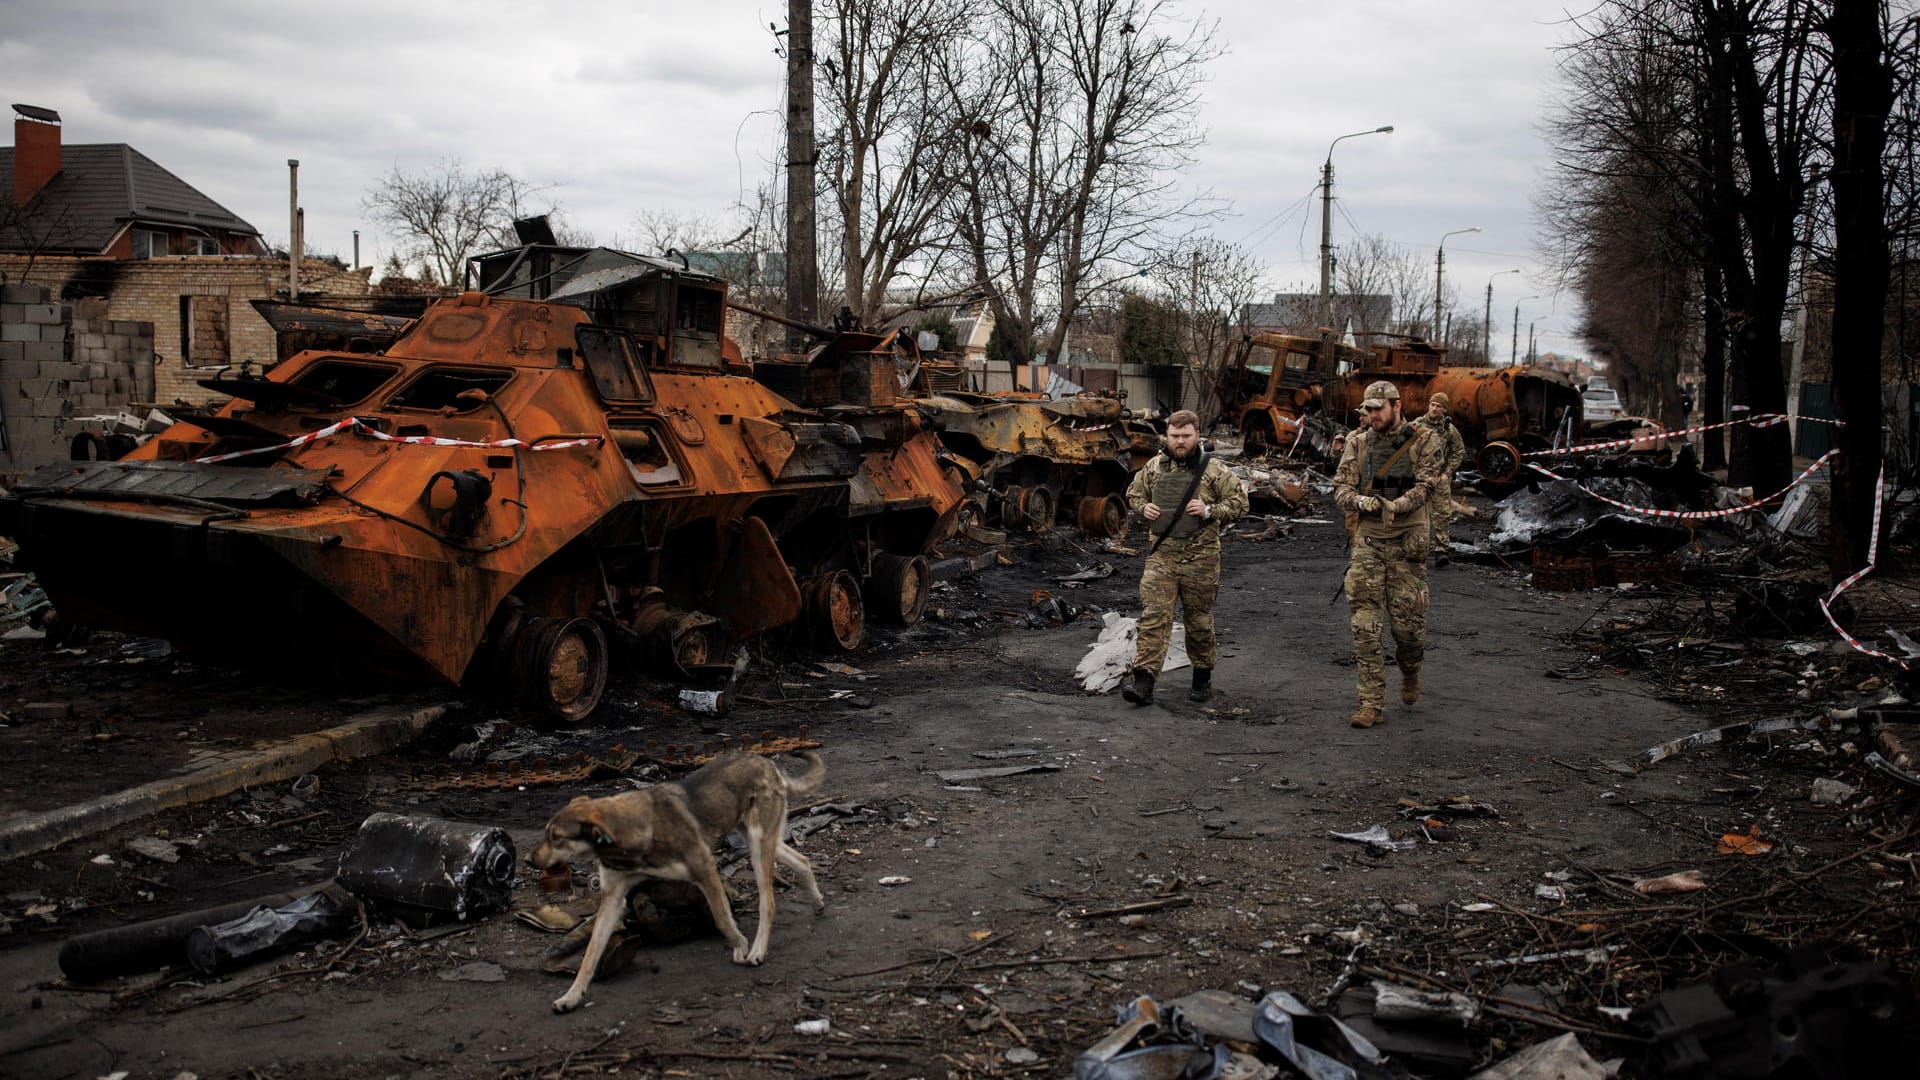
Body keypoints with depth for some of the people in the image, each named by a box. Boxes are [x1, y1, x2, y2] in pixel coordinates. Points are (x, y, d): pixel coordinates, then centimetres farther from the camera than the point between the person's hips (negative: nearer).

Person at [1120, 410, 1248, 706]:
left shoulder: (1213, 471, -2)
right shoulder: (1154, 467, 7)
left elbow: (1239, 501, -1)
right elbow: (1133, 493, 21)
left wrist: (1209, 511, -15)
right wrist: (1143, 507, -1)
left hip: (1200, 558, -2)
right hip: (1161, 556, 2)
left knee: (1199, 619, 11)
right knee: (1153, 616, -8)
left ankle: (1202, 679, 27)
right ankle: (1143, 680, -13)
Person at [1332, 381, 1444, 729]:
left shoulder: (1423, 440, -1)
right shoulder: (1358, 443, 7)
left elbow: (1426, 485, -11)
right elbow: (1341, 487, 3)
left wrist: (1394, 506, -26)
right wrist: (1359, 501, -19)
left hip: (1407, 543, -2)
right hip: (1367, 541, 2)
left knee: (1408, 622, 2)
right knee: (1364, 625, -3)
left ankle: (1410, 673, 35)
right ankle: (1372, 703, 2)